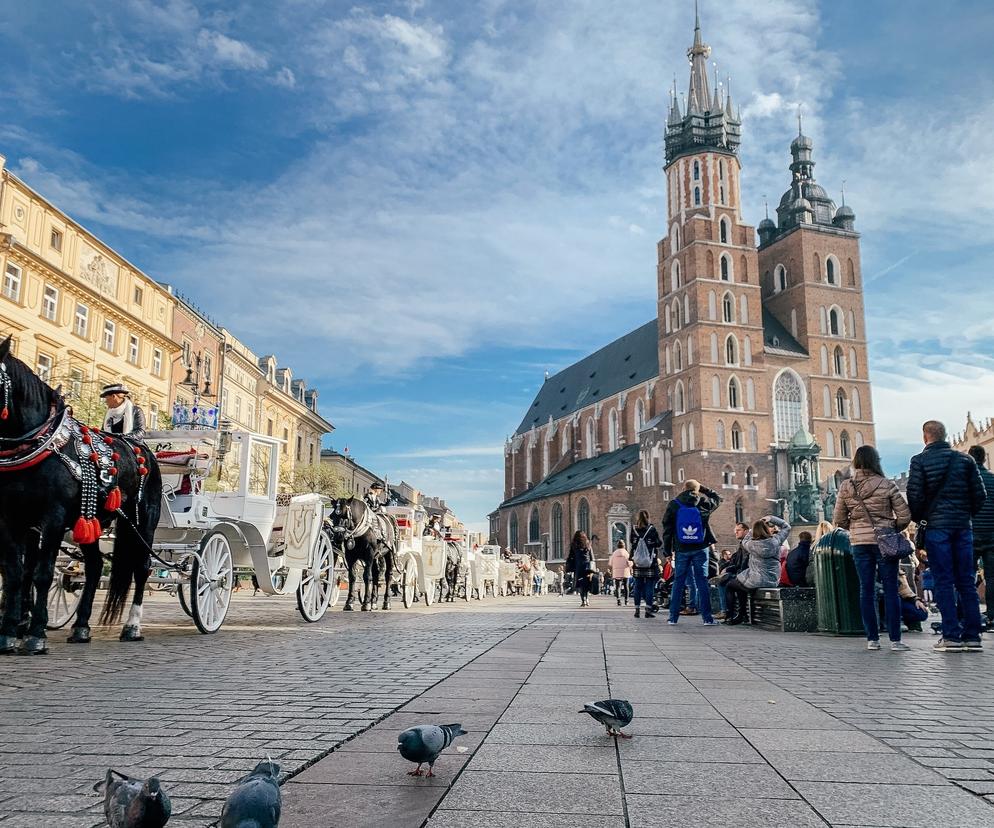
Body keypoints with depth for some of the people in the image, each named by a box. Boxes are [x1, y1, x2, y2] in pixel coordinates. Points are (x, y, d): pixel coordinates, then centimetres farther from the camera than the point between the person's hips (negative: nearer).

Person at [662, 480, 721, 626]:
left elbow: (667, 529, 1)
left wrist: (667, 551, 5)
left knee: (678, 582, 7)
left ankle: (673, 617, 9)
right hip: (700, 549, 0)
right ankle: (707, 617, 0)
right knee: (702, 582, 2)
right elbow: (718, 498, 22)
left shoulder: (674, 504, 0)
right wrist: (702, 488, 20)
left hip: (681, 549, 1)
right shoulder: (704, 503, -1)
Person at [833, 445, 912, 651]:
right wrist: (893, 529, 12)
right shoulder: (887, 485, -7)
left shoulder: (845, 487, -1)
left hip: (859, 543, 2)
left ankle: (872, 639, 10)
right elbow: (904, 516, -6)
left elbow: (839, 520, 3)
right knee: (891, 590, 3)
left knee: (866, 590, 8)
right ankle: (895, 639, 4)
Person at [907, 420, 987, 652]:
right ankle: (972, 636, 8)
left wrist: (918, 519, 8)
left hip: (936, 527, -4)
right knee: (967, 581, 7)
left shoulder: (920, 461, -4)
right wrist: (967, 514, 18)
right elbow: (980, 494, 5)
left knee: (944, 582, -2)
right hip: (963, 526, 4)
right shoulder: (965, 459, 8)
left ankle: (951, 636, -4)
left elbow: (915, 495, -8)